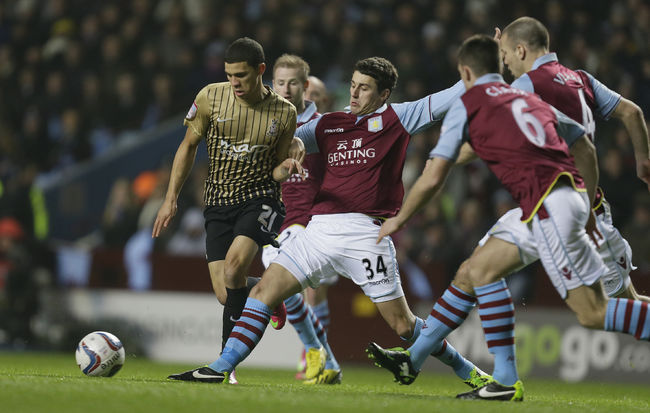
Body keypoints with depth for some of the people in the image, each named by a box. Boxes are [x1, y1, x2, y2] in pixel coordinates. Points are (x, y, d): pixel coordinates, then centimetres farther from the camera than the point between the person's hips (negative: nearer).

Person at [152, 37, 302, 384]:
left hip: (259, 200, -2)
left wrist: (285, 168, -17)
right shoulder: (211, 97, -2)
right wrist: (171, 198, 7)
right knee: (225, 295, -9)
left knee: (234, 266, -28)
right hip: (218, 202, 2)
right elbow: (189, 146, 10)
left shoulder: (284, 114, -3)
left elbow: (275, 171, 7)